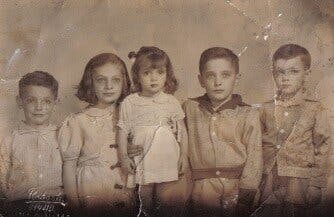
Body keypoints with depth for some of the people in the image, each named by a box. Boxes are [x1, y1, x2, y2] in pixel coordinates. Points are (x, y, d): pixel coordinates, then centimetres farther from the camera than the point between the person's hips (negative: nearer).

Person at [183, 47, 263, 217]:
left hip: (236, 190, -1)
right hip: (201, 191, 1)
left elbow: (253, 162, -4)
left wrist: (244, 201, -10)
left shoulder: (248, 115, -2)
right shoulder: (190, 109, 4)